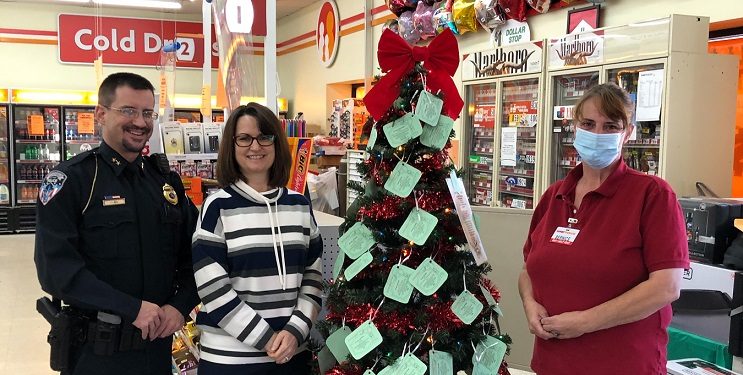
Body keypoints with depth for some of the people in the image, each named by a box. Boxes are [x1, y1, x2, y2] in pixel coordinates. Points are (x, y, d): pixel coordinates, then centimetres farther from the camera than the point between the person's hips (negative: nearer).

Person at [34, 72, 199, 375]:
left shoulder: (167, 180, 8)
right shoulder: (70, 179, -8)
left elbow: (193, 253, 9)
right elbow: (55, 266, -18)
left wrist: (180, 306, -8)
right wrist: (132, 309, -21)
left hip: (158, 343, 5)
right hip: (95, 350, -5)